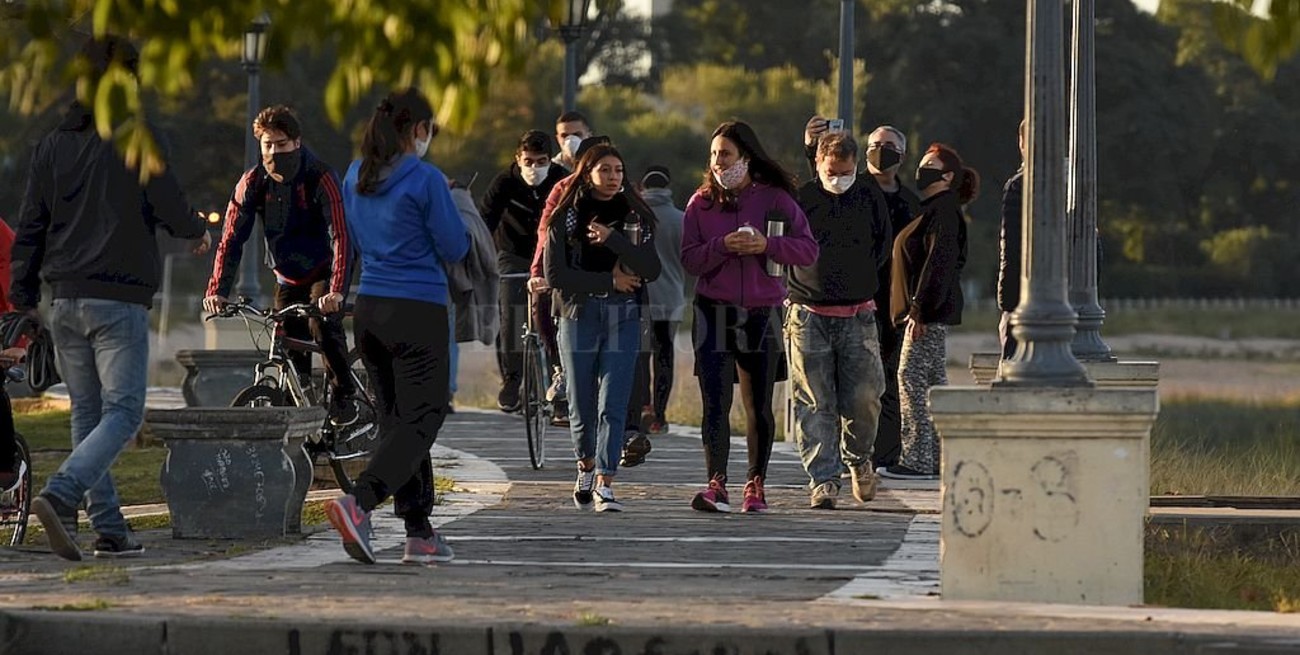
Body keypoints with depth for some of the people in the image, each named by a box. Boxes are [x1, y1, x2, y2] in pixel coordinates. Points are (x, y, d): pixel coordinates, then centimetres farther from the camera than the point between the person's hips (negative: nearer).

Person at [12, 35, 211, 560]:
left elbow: (29, 228, 9)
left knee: (87, 413, 13)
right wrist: (198, 232, 16)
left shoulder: (52, 146, 8)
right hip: (120, 300, -6)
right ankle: (58, 496, -25)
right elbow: (172, 210, -7)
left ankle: (109, 529, 10)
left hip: (65, 301, 6)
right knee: (122, 412, -4)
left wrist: (23, 296, 15)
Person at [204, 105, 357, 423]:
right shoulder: (253, 182, -11)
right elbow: (232, 238, -11)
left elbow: (340, 236, -30)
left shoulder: (320, 178, -23)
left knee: (322, 325, -27)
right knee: (289, 349, -2)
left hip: (324, 272, -4)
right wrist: (217, 290, -24)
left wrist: (336, 290, -44)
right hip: (288, 278, 4)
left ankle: (345, 398, -14)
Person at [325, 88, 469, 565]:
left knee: (396, 418, 12)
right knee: (421, 419, -5)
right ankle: (359, 501, -26)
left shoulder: (356, 177, 7)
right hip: (419, 311, -7)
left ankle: (419, 533, 11)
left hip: (369, 309, 7)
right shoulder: (425, 179, -12)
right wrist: (443, 205, 11)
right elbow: (454, 248, -8)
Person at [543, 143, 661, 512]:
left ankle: (604, 486, -14)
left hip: (623, 319, 0)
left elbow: (651, 270, -4)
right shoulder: (565, 218, 3)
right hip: (578, 316, 0)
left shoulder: (634, 218, 7)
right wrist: (610, 282, -8)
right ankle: (586, 468, 31)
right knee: (582, 406, 6)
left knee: (613, 406, -10)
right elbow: (555, 275, -6)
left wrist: (612, 240, -16)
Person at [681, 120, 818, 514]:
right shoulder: (702, 203, 6)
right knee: (715, 403, -11)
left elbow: (808, 249, -2)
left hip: (763, 314, 0)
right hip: (714, 314, 0)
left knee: (759, 407, 7)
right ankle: (716, 485, -17)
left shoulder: (775, 199, 3)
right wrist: (723, 246, -17)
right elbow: (689, 259, -1)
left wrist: (766, 245, -16)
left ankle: (756, 485, 18)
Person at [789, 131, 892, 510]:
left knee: (864, 399, -4)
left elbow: (884, 246, 21)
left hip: (857, 316, 1)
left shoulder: (870, 199, 7)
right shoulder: (800, 198, 0)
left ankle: (858, 458, 23)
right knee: (814, 404, -4)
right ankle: (823, 480, -1)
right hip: (809, 317, -1)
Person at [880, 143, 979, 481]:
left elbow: (939, 263, -20)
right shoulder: (931, 209, 19)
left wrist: (920, 309, -24)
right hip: (928, 312, 11)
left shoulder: (944, 212, -12)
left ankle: (917, 459, -12)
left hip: (930, 311, -11)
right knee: (933, 381, 11)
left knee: (912, 378, -11)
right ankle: (938, 458, 13)